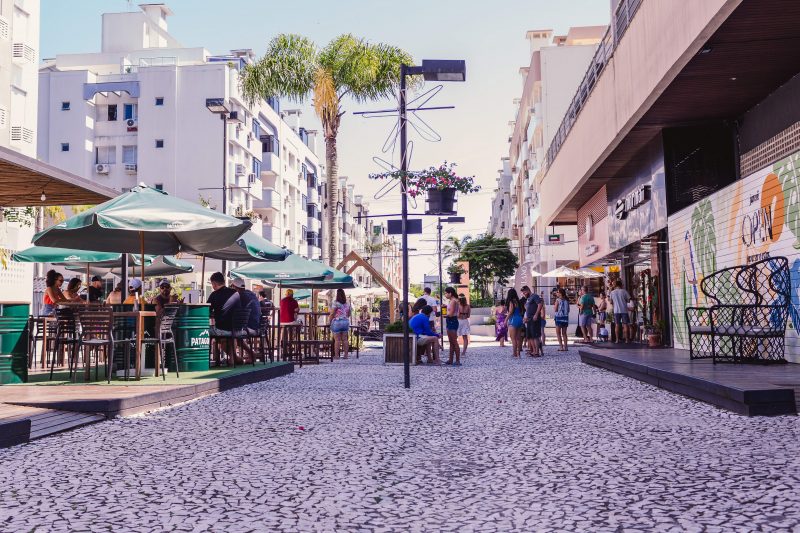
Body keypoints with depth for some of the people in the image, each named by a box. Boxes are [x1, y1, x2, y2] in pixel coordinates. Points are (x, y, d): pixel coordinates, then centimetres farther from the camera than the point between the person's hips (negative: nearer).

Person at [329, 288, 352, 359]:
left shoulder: (335, 303, -11)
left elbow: (332, 314, -12)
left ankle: (336, 355, -2)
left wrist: (330, 321, -1)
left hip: (337, 322, -6)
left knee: (337, 340, -3)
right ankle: (345, 355, 9)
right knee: (345, 339, 8)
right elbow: (349, 313, 15)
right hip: (346, 322, 6)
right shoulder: (347, 304, 8)